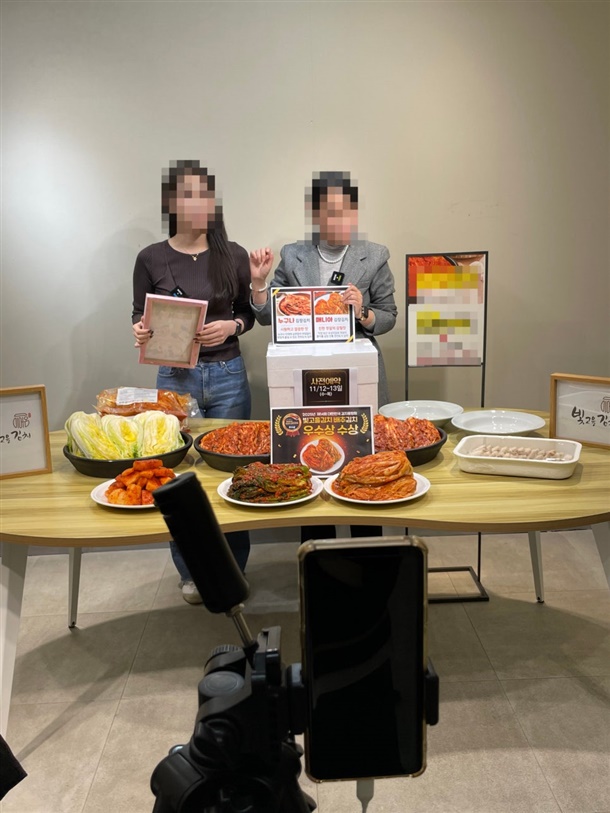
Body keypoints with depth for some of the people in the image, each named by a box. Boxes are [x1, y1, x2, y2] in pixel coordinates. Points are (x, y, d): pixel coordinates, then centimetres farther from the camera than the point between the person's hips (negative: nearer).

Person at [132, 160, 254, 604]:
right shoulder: (151, 258, -1)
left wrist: (231, 327, -12)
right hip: (174, 377, 0)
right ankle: (191, 572, 27)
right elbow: (141, 317, 6)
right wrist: (141, 332, -16)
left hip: (227, 375, 0)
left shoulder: (234, 255, 0)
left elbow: (249, 313, 8)